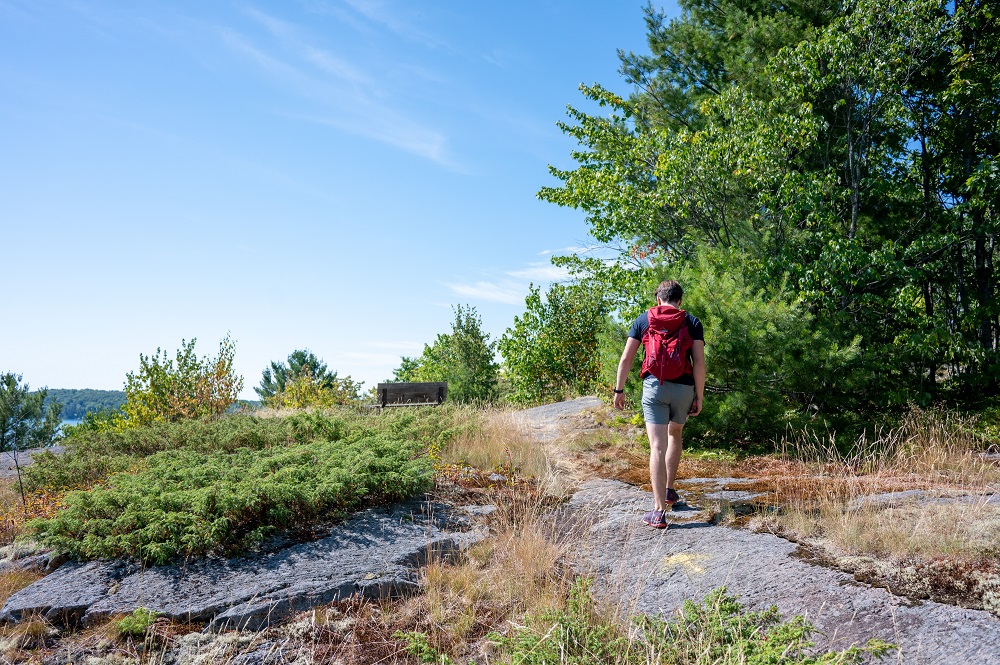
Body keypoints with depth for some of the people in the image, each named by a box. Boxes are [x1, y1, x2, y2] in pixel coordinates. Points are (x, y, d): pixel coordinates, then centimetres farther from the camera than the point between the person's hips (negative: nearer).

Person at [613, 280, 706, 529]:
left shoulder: (643, 319, 8)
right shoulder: (692, 322, 7)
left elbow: (626, 359, 4)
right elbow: (699, 362, -2)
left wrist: (619, 389, 11)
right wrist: (699, 396, 2)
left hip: (654, 385, -1)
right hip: (684, 387, 1)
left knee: (657, 447, -4)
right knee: (674, 434, 26)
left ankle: (659, 511, -9)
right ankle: (669, 491, 33)